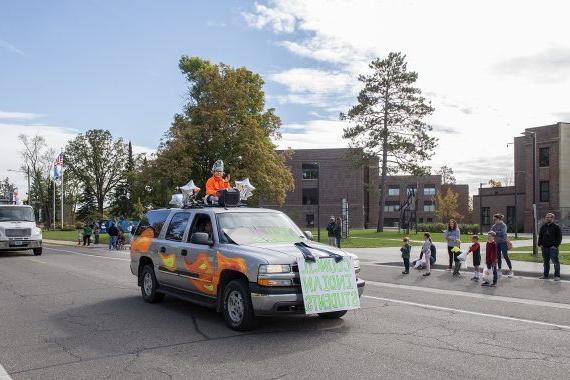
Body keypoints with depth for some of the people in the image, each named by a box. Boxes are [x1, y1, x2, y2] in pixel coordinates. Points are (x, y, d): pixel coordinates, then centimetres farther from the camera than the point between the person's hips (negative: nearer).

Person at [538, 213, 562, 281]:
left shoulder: (556, 227, -2)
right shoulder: (543, 227, 13)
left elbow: (559, 237, -4)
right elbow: (540, 236, 20)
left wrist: (556, 245, -12)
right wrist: (540, 244, 8)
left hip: (553, 247, -5)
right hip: (544, 247, 5)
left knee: (555, 261, -4)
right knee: (545, 262, 12)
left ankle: (557, 276, 0)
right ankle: (545, 275, 19)